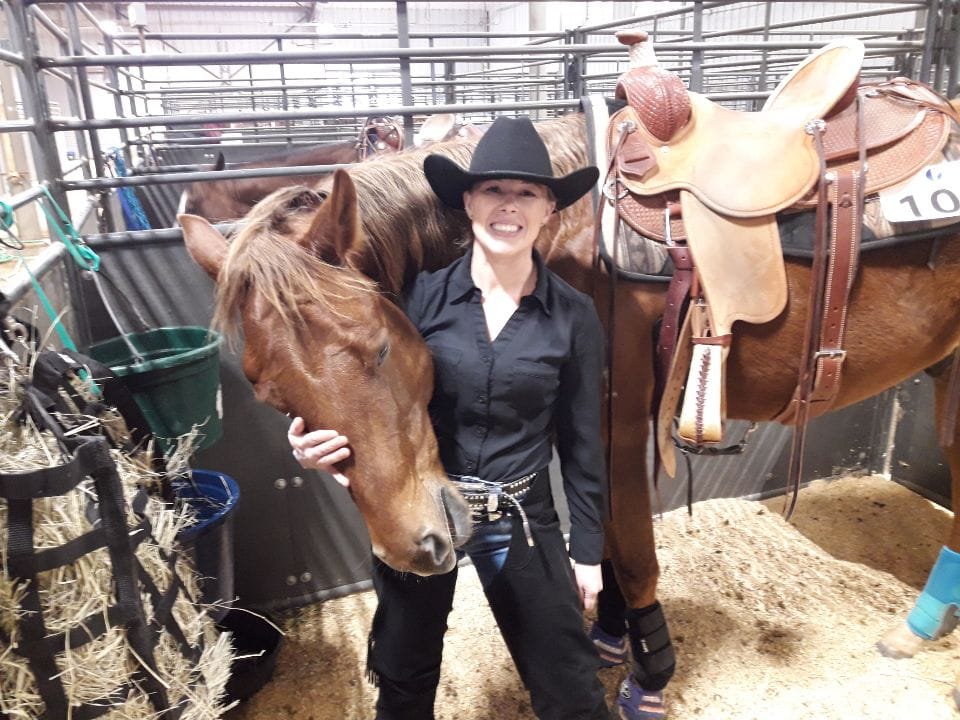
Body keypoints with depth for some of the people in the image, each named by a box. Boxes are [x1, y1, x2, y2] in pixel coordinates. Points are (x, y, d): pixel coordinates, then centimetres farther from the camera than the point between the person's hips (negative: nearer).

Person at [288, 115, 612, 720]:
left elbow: (582, 442, -1)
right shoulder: (423, 297, -10)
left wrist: (588, 549, 3)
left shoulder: (573, 316, -8)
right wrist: (324, 441, -25)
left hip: (522, 520, 0)